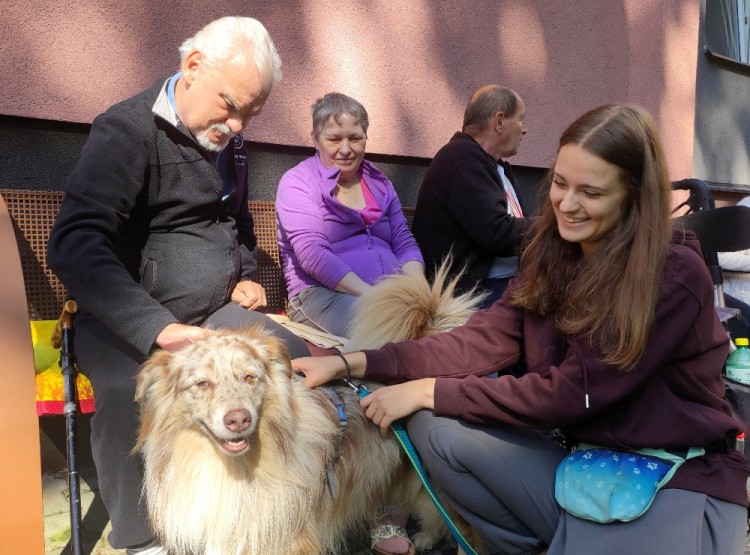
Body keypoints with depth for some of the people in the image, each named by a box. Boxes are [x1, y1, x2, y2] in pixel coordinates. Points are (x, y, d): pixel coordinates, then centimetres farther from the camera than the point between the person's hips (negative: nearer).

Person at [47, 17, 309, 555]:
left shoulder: (228, 141, 10)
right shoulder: (128, 130, -14)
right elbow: (74, 244, -27)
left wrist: (245, 276, 10)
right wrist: (159, 328, -38)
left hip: (216, 312, 6)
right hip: (129, 323, -5)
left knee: (301, 359, -15)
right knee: (130, 391, -35)